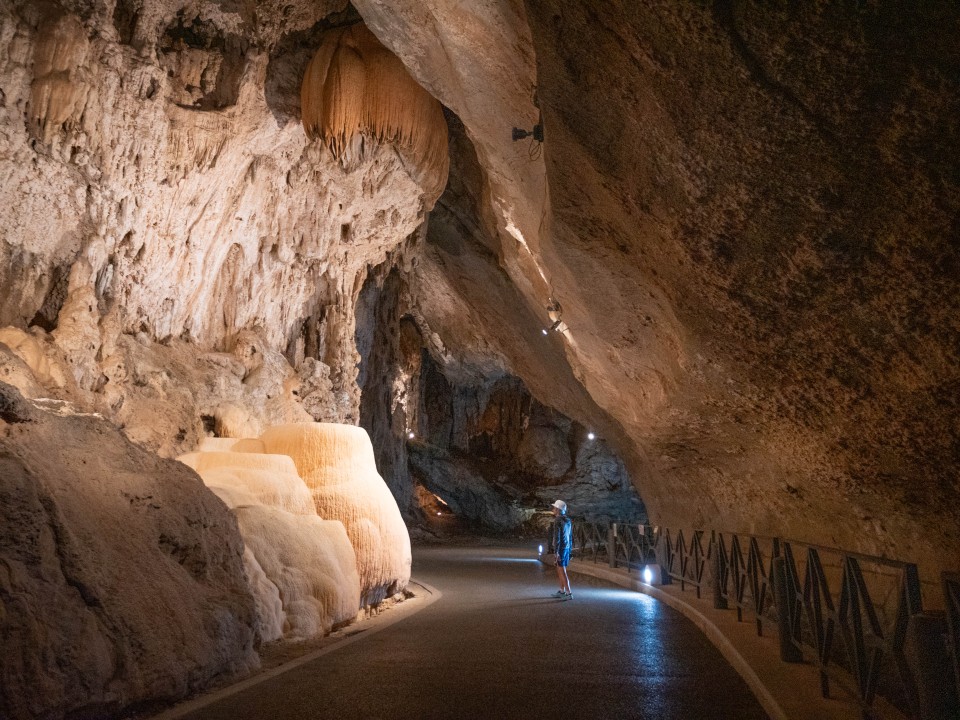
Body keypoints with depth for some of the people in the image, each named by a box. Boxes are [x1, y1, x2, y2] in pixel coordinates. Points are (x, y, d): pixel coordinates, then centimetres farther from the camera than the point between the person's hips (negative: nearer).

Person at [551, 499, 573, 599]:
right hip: (567, 548, 9)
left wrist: (556, 552, -21)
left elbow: (557, 537, -20)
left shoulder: (558, 521, -17)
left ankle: (569, 593, -5)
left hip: (560, 549, -9)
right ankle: (562, 591, 22)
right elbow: (570, 537, 15)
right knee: (560, 570, 17)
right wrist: (569, 549, 21)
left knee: (562, 571, -4)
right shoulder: (568, 521, 10)